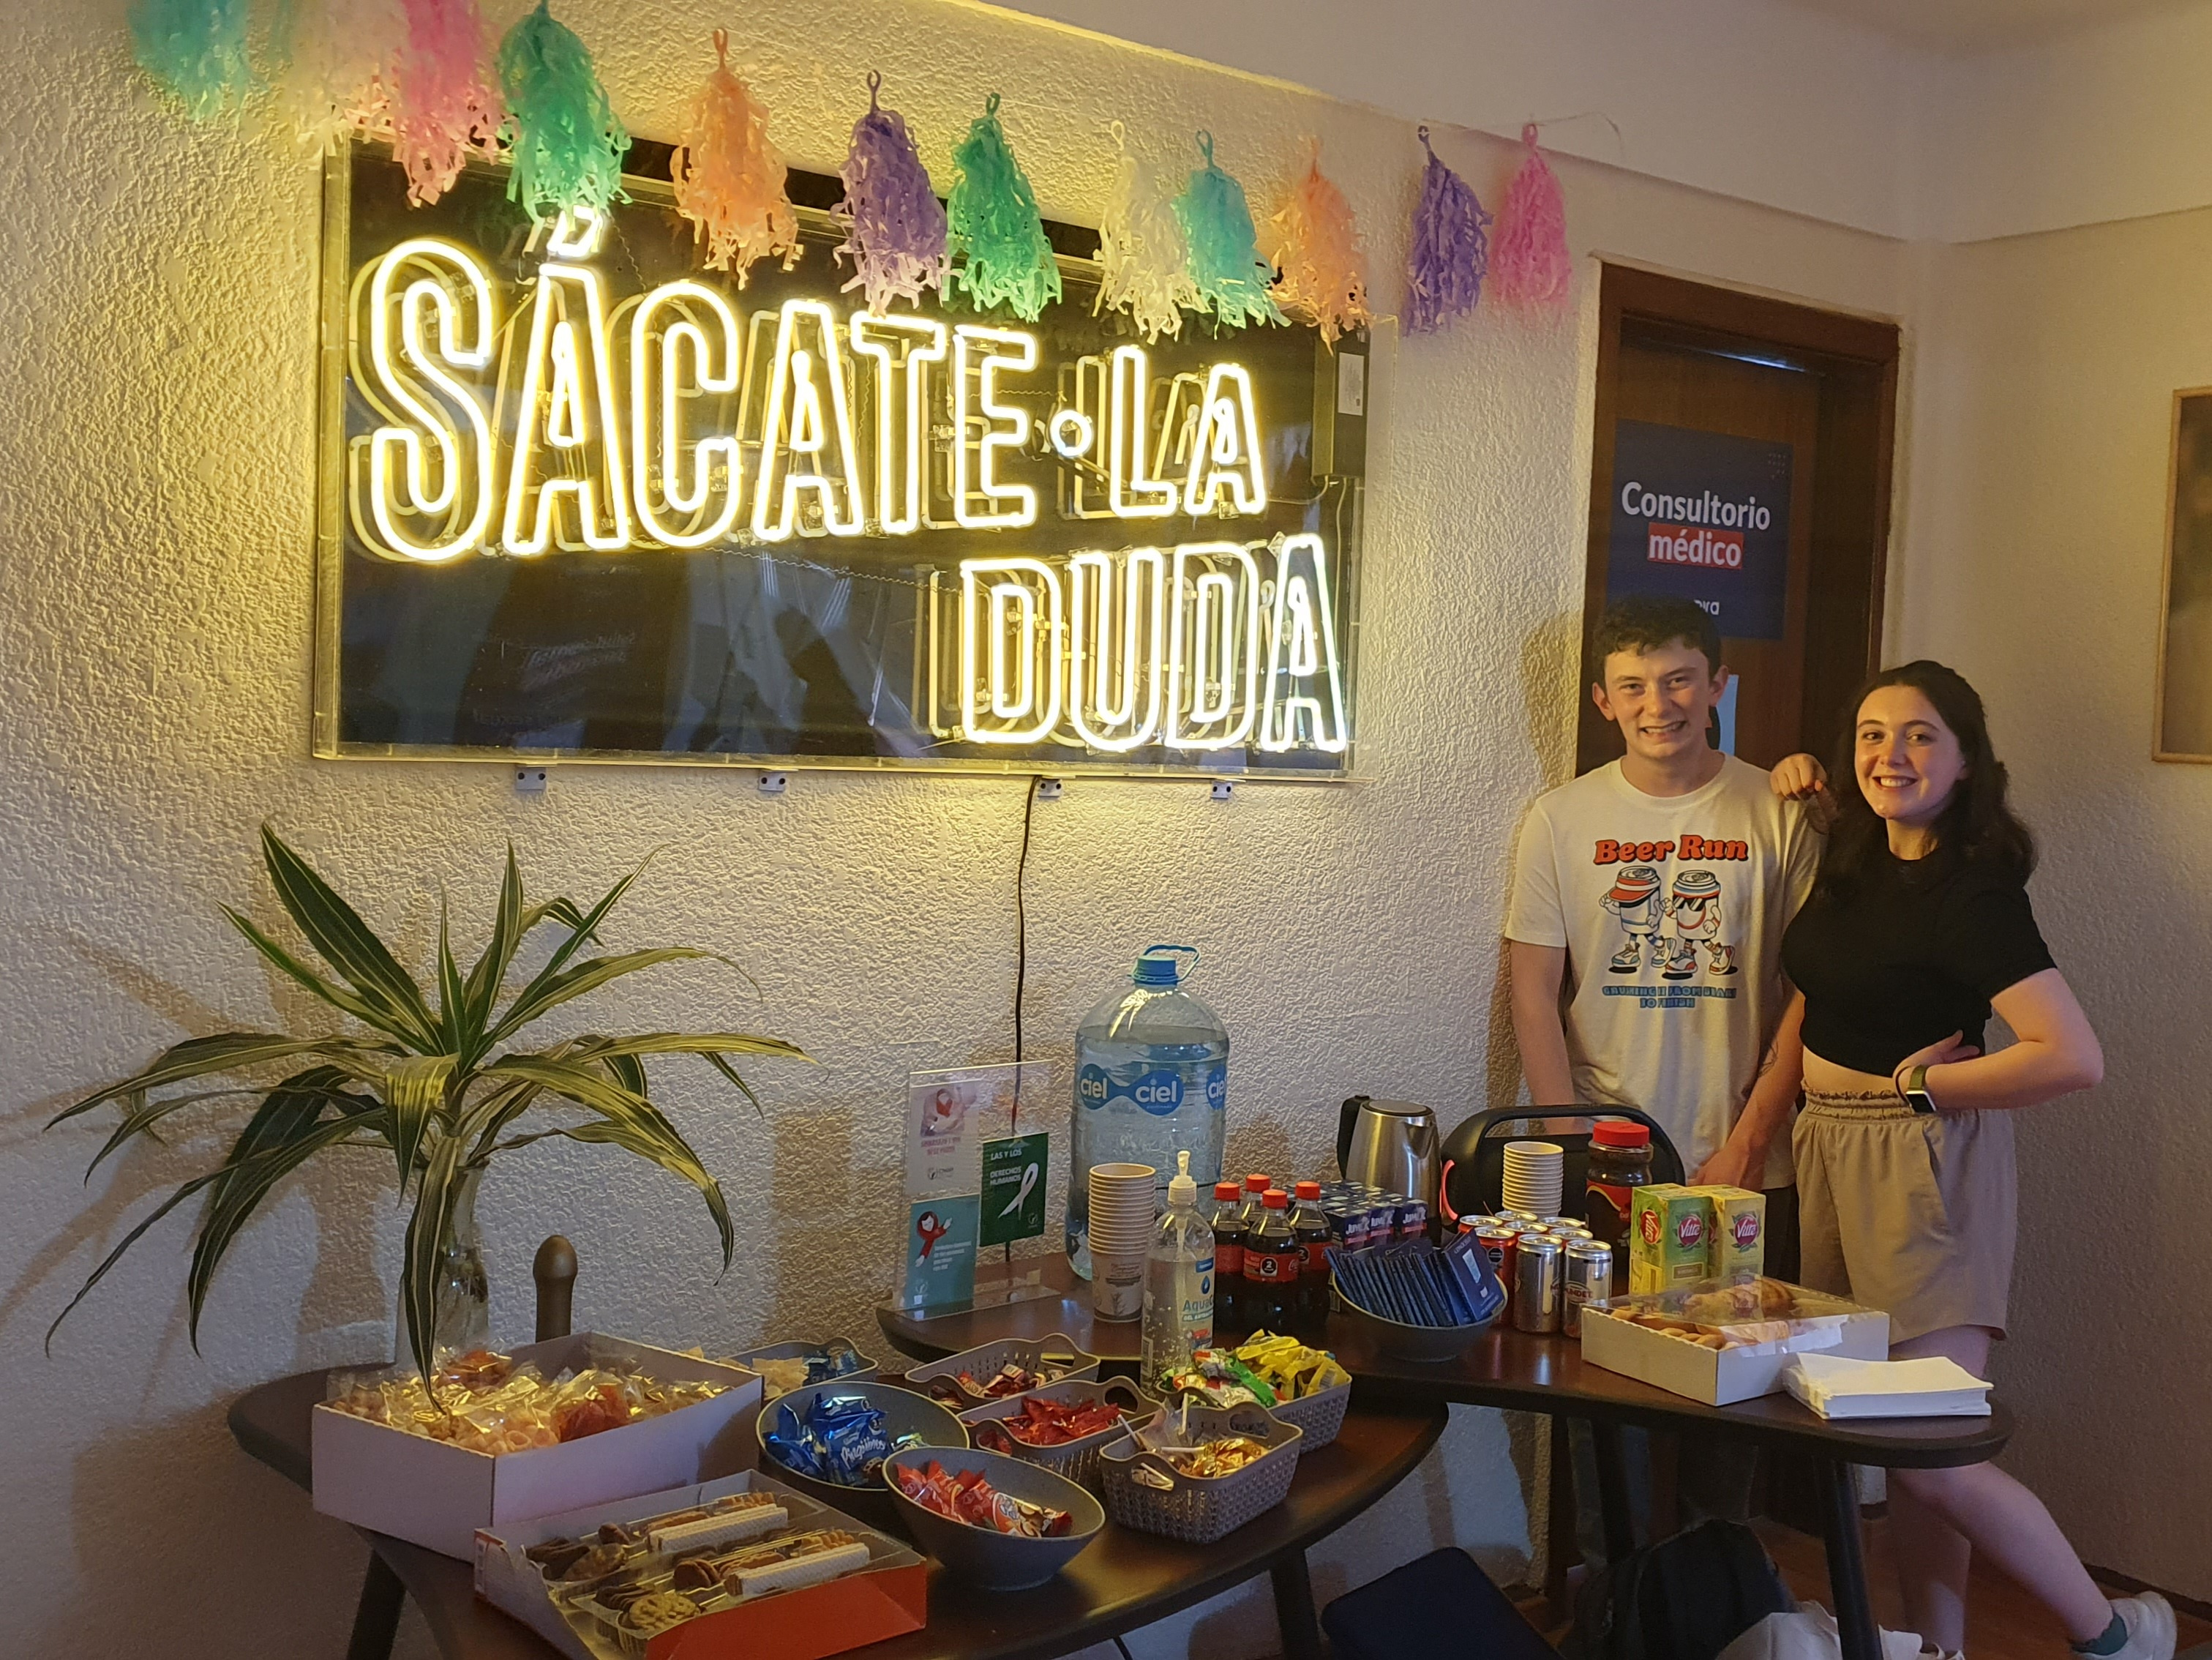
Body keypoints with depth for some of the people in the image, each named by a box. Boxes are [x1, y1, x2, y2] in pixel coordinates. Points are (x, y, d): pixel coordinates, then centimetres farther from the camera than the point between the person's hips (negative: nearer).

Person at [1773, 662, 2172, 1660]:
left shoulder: (1971, 894, -17)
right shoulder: (1853, 855, 6)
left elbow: (2074, 1058, -25)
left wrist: (1923, 1085, -13)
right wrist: (1796, 783, 11)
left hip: (1924, 1166, -8)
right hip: (1830, 1152, 8)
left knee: (1930, 1456, -6)